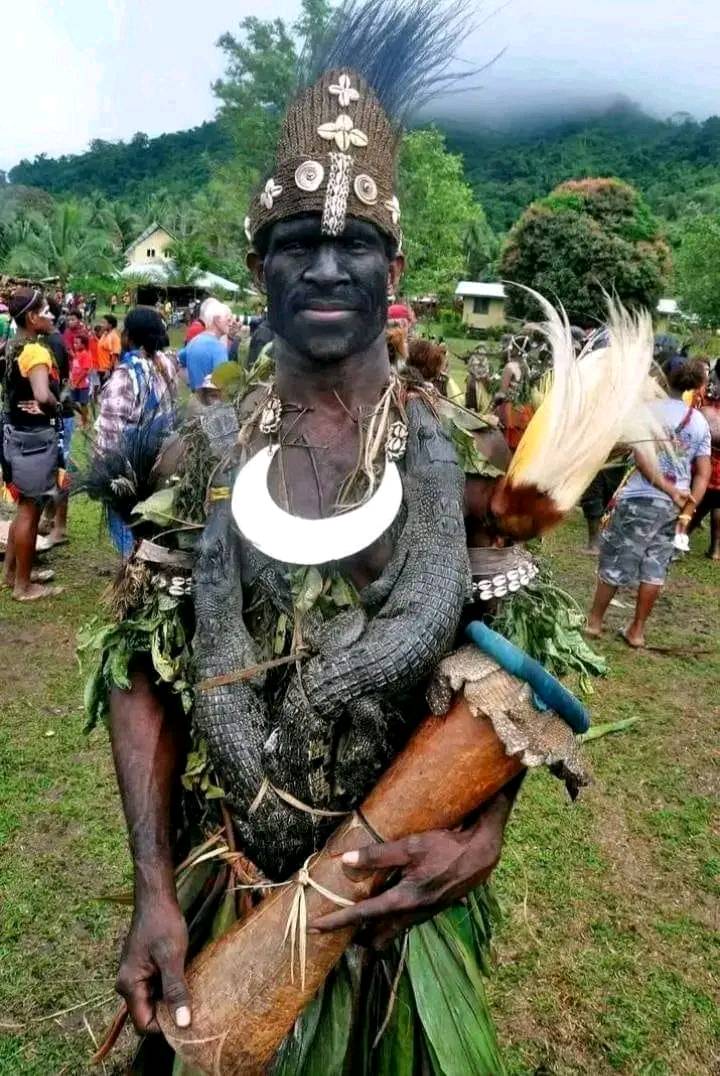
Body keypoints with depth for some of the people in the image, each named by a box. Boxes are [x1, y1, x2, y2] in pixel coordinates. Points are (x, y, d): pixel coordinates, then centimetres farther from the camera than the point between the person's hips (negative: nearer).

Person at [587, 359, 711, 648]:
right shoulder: (700, 422, 7)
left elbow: (642, 457, -19)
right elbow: (703, 474, 4)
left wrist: (669, 490, -19)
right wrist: (687, 513, 3)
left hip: (640, 499, -4)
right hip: (673, 506, 4)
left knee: (615, 561, 7)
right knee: (655, 568, 11)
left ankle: (594, 621, 19)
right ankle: (637, 631, 19)